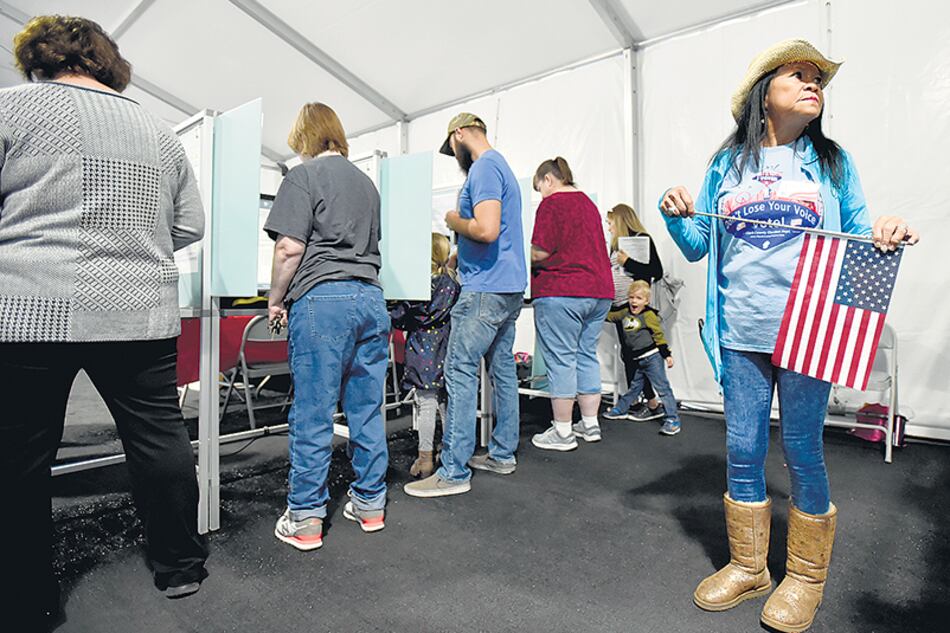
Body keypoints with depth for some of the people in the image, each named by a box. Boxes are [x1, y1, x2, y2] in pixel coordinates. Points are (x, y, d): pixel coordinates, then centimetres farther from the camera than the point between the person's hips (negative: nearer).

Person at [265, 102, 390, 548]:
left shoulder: (303, 176, 1)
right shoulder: (366, 181, 20)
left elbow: (290, 247, -8)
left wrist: (276, 299, 3)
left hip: (322, 298, -6)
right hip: (371, 298, 6)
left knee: (312, 413, 1)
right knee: (367, 408, 11)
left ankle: (305, 519, 12)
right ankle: (370, 504, 23)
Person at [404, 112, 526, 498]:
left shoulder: (483, 168, -11)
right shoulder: (501, 166, 22)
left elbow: (486, 230, -25)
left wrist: (454, 221, -6)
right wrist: (457, 256, 23)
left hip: (486, 289, -11)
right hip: (509, 286, 11)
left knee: (460, 371, -8)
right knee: (502, 369, 12)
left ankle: (454, 471, -3)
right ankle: (503, 455, 22)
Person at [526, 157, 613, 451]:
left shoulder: (552, 204, -7)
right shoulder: (588, 202, 19)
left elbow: (540, 252, -14)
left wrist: (526, 261, 6)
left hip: (561, 293, -8)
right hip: (598, 291, 9)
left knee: (560, 359, -2)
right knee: (586, 355, 13)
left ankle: (563, 432, 5)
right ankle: (590, 424, 21)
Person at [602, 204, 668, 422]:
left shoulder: (642, 239, -7)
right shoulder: (616, 244, 15)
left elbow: (657, 272, -13)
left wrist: (628, 262, -16)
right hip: (619, 306, 8)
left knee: (634, 355, -7)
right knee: (628, 355, 11)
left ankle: (654, 404, 4)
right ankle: (633, 402, 20)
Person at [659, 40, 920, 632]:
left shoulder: (832, 161, 10)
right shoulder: (727, 163, 11)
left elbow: (858, 239, 9)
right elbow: (698, 247, 11)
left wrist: (887, 232, -12)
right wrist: (678, 216, -7)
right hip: (741, 333, 1)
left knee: (803, 452, 6)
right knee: (743, 451, 6)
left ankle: (806, 576, 28)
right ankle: (748, 566, 26)